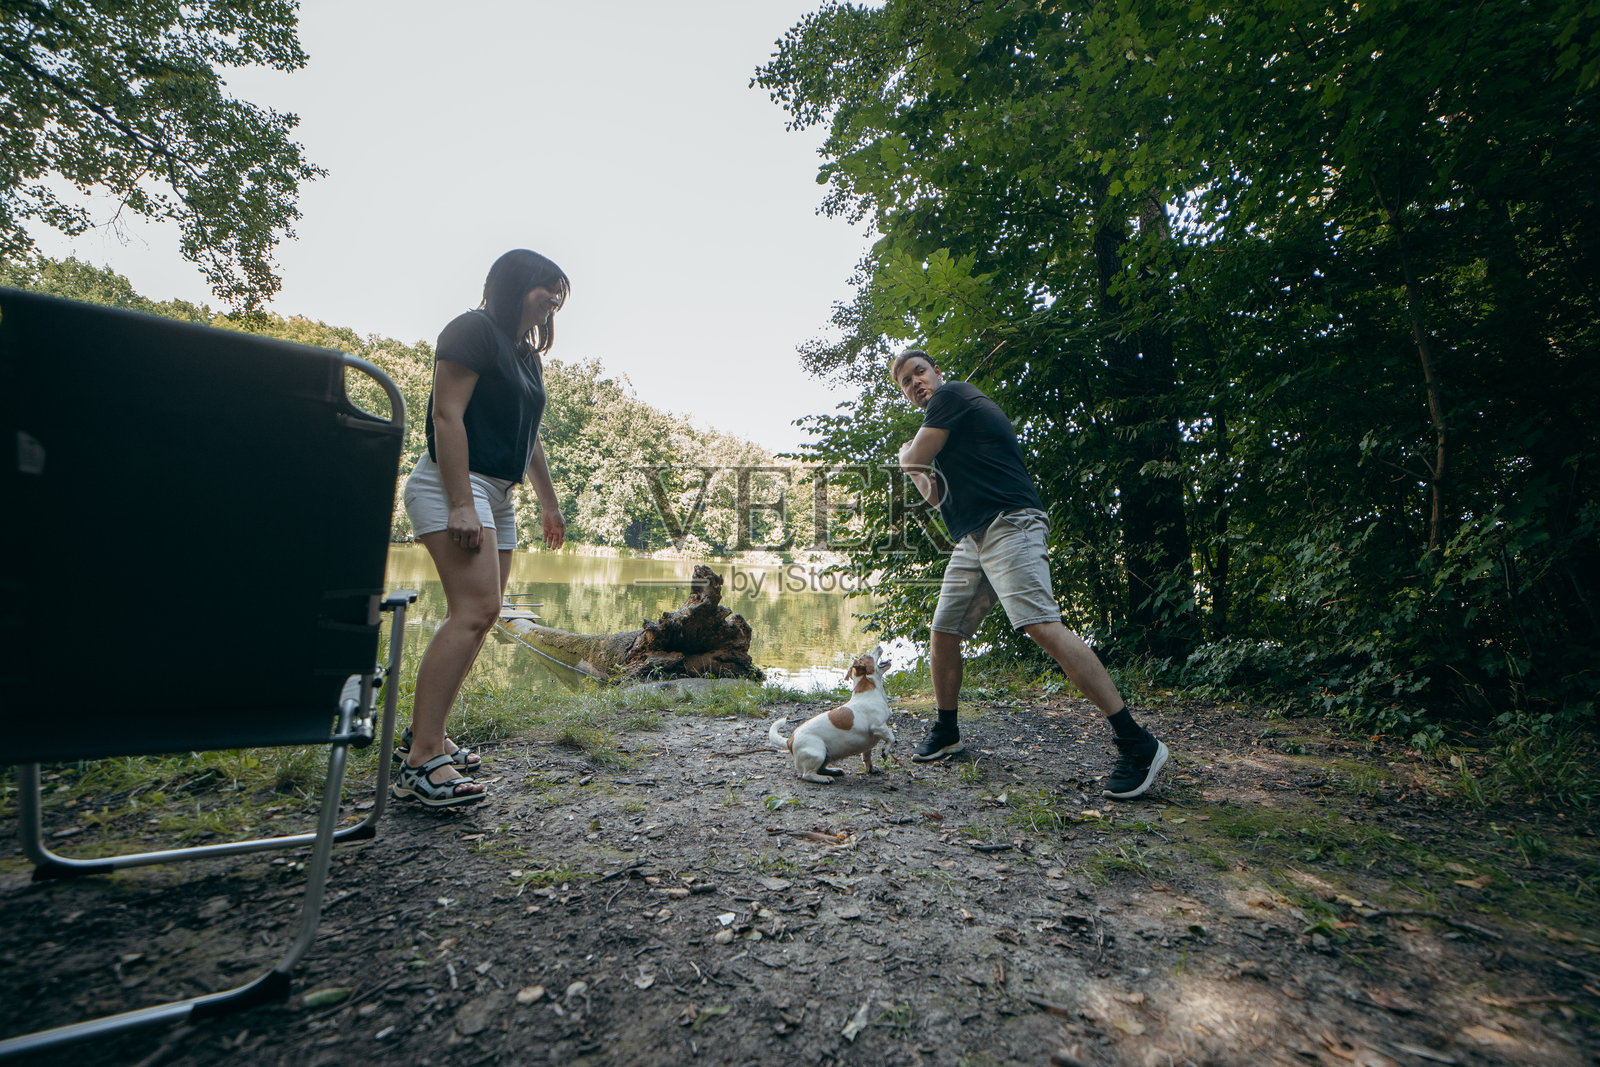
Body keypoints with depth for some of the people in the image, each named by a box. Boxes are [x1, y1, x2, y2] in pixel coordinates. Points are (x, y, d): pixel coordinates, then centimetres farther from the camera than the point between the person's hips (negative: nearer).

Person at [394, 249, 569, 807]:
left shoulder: (527, 355, 22)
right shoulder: (472, 331, -5)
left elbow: (529, 437, 28)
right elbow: (447, 415, -15)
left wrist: (548, 502, 28)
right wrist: (461, 505, -23)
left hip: (496, 494, 10)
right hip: (454, 484, -10)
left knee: (475, 616, 5)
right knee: (475, 610, -21)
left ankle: (422, 737, 13)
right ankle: (422, 760, -18)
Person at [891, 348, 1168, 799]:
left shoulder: (952, 394, 0)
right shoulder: (944, 430, 27)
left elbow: (912, 459, -4)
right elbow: (936, 496, 25)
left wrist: (906, 454, 18)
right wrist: (922, 475, 6)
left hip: (1008, 525, -10)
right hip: (971, 540, 10)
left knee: (1042, 626, -23)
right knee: (942, 635, 10)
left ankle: (1136, 744, -19)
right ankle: (946, 731, 28)